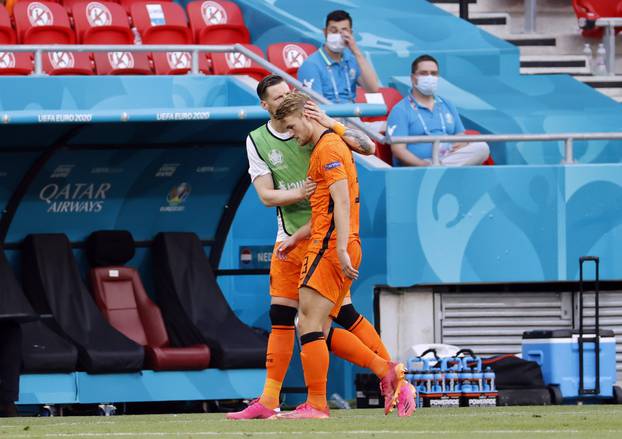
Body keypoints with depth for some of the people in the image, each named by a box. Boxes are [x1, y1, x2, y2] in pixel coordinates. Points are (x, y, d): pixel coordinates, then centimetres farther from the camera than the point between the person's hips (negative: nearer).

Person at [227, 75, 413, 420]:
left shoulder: (316, 126, -4)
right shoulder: (257, 141, 4)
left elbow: (368, 147, -10)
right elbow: (266, 195, -2)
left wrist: (331, 124, -23)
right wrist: (298, 194, -20)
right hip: (290, 237, 4)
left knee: (343, 312, -10)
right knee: (280, 316, 3)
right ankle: (268, 401, 7)